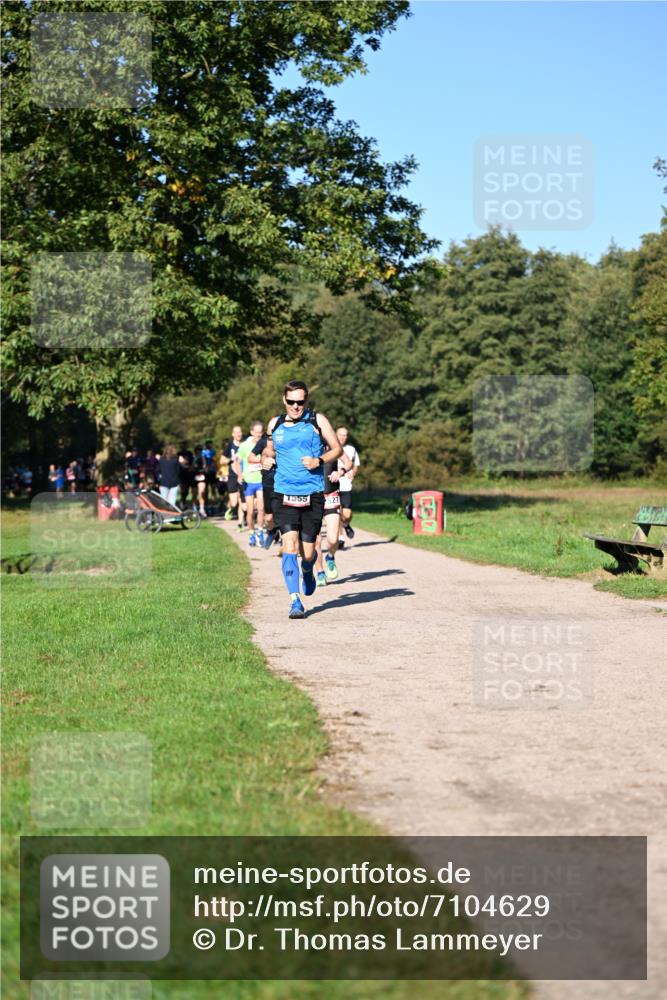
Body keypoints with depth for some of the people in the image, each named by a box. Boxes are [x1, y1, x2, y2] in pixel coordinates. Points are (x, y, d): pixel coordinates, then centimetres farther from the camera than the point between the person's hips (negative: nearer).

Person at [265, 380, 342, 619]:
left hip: (312, 494, -1)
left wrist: (319, 460, -9)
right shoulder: (275, 424, 10)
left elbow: (337, 449, 6)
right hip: (284, 494, 1)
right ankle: (295, 601, -15)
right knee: (289, 544, -16)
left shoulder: (317, 421, 3)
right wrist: (266, 457, 7)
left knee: (307, 552, 4)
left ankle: (307, 571, 42)